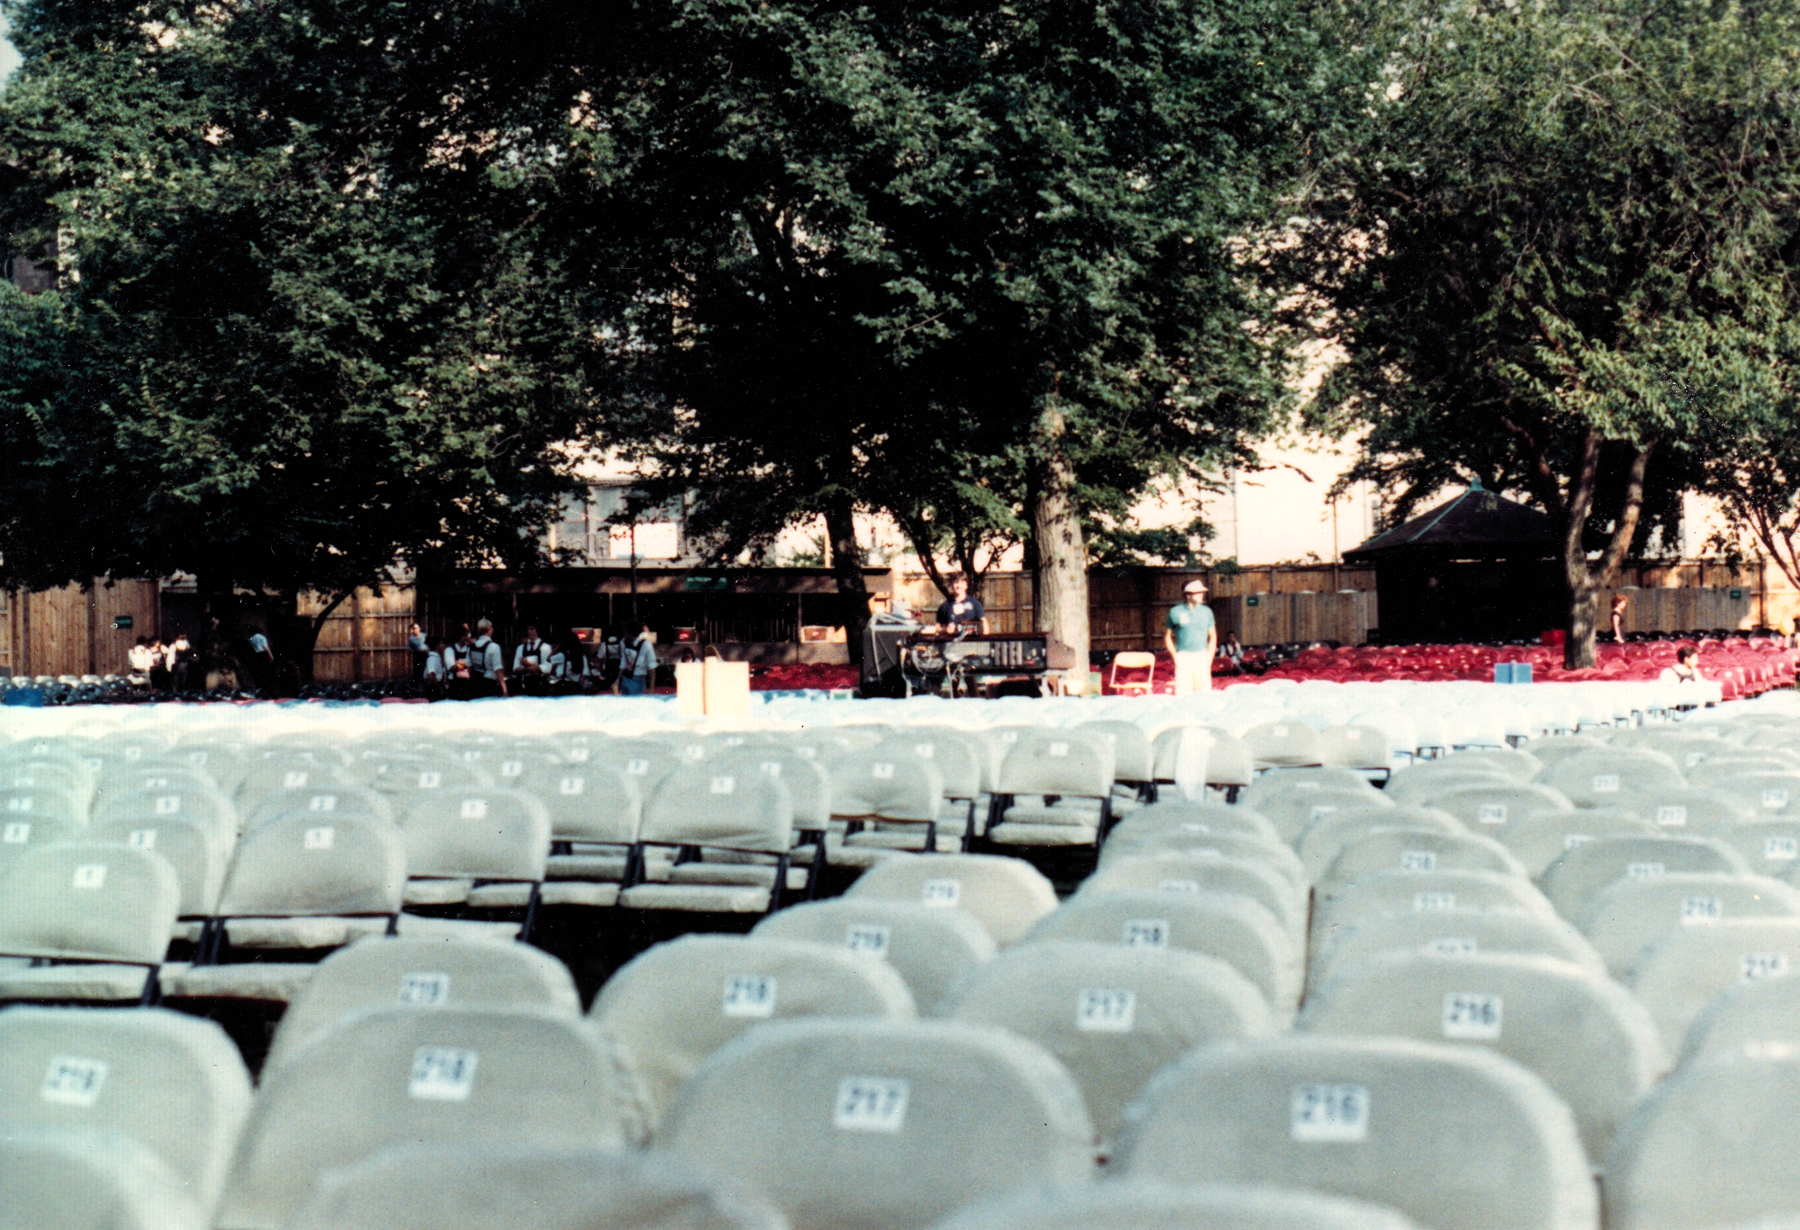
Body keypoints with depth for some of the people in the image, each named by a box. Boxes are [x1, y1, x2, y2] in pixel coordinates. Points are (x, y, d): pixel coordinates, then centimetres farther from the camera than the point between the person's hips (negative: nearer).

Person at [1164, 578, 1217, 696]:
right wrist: (1175, 657, -4)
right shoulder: (1175, 612, -1)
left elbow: (1213, 636, 14)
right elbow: (1167, 636, 6)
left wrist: (1209, 659, 4)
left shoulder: (1206, 611, 7)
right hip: (1183, 657, -3)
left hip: (1202, 656, 3)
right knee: (1183, 694, -9)